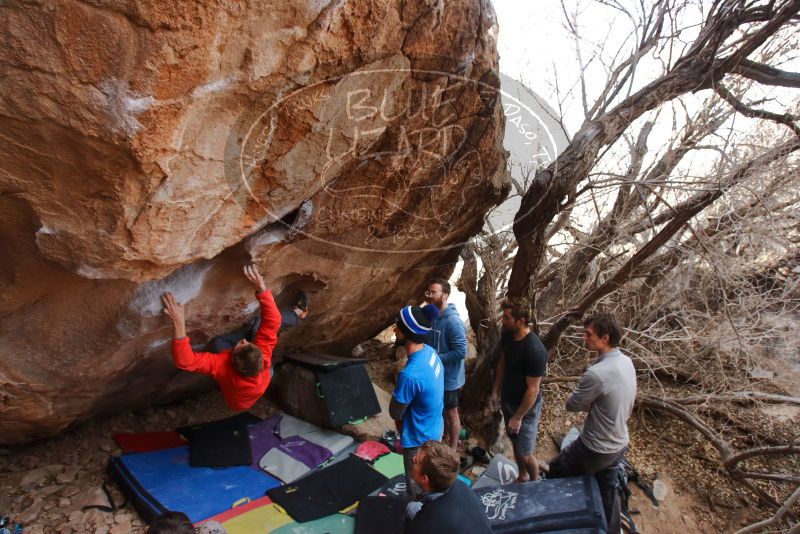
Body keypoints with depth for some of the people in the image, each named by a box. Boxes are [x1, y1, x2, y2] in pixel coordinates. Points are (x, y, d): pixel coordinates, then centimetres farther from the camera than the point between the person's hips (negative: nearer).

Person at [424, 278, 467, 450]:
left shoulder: (453, 321, -26)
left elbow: (460, 352, -28)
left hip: (449, 378, -7)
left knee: (451, 412, 12)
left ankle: (453, 447, 30)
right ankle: (446, 438, 45)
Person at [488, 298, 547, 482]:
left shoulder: (535, 350, -32)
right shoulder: (507, 335, -9)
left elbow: (532, 390, -25)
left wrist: (518, 417, -17)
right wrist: (495, 391, 10)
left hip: (526, 407, -7)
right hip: (508, 400, 7)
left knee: (526, 453, 7)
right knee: (515, 443, 24)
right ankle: (522, 477, 47)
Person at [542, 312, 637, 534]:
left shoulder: (596, 373, -34)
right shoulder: (626, 362, -5)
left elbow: (571, 405, -20)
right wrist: (590, 404, -6)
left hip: (596, 449, -7)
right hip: (619, 444, 7)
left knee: (554, 472, 16)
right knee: (607, 492, 26)